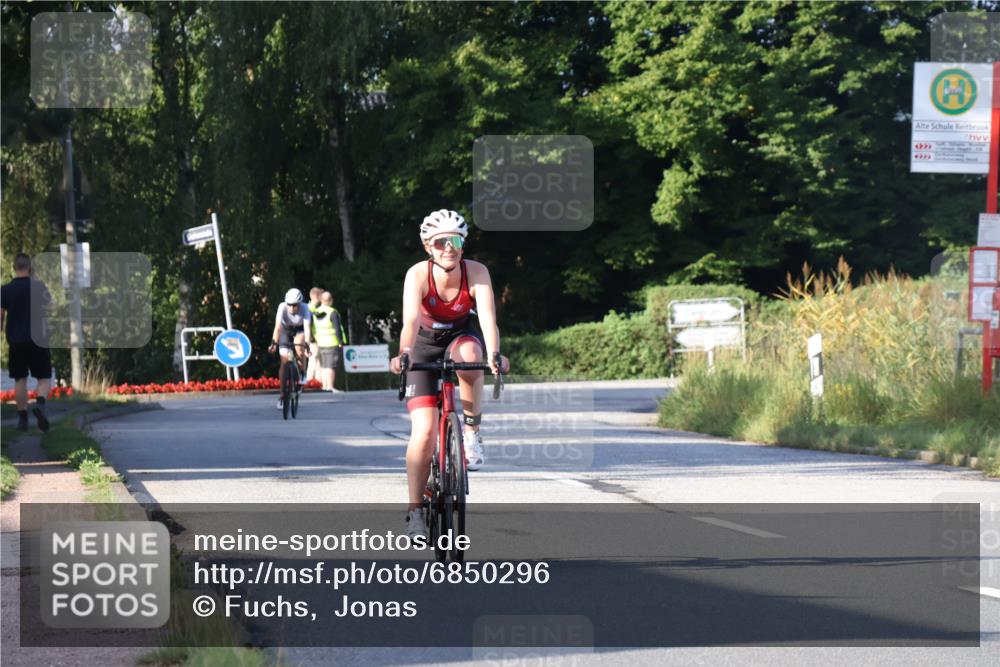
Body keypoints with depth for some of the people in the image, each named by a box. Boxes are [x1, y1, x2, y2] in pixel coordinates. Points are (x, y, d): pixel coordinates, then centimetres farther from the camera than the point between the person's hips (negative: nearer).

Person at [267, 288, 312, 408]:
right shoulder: (282, 307, -30)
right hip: (286, 330, 0)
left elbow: (307, 328, -37)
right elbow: (278, 326, -36)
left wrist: (307, 345, -47)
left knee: (299, 347, -32)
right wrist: (274, 343, -47)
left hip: (299, 330, 0)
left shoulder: (304, 308, -30)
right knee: (284, 361, -9)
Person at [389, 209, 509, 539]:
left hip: (460, 337, 1)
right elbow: (411, 320, -39)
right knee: (424, 430, -15)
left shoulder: (476, 273, -23)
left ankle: (472, 431, -17)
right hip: (425, 347, -1)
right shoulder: (418, 274, -25)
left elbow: (488, 317, -35)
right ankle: (415, 510, -3)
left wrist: (493, 354, -53)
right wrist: (403, 354, -58)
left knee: (468, 353, -39)